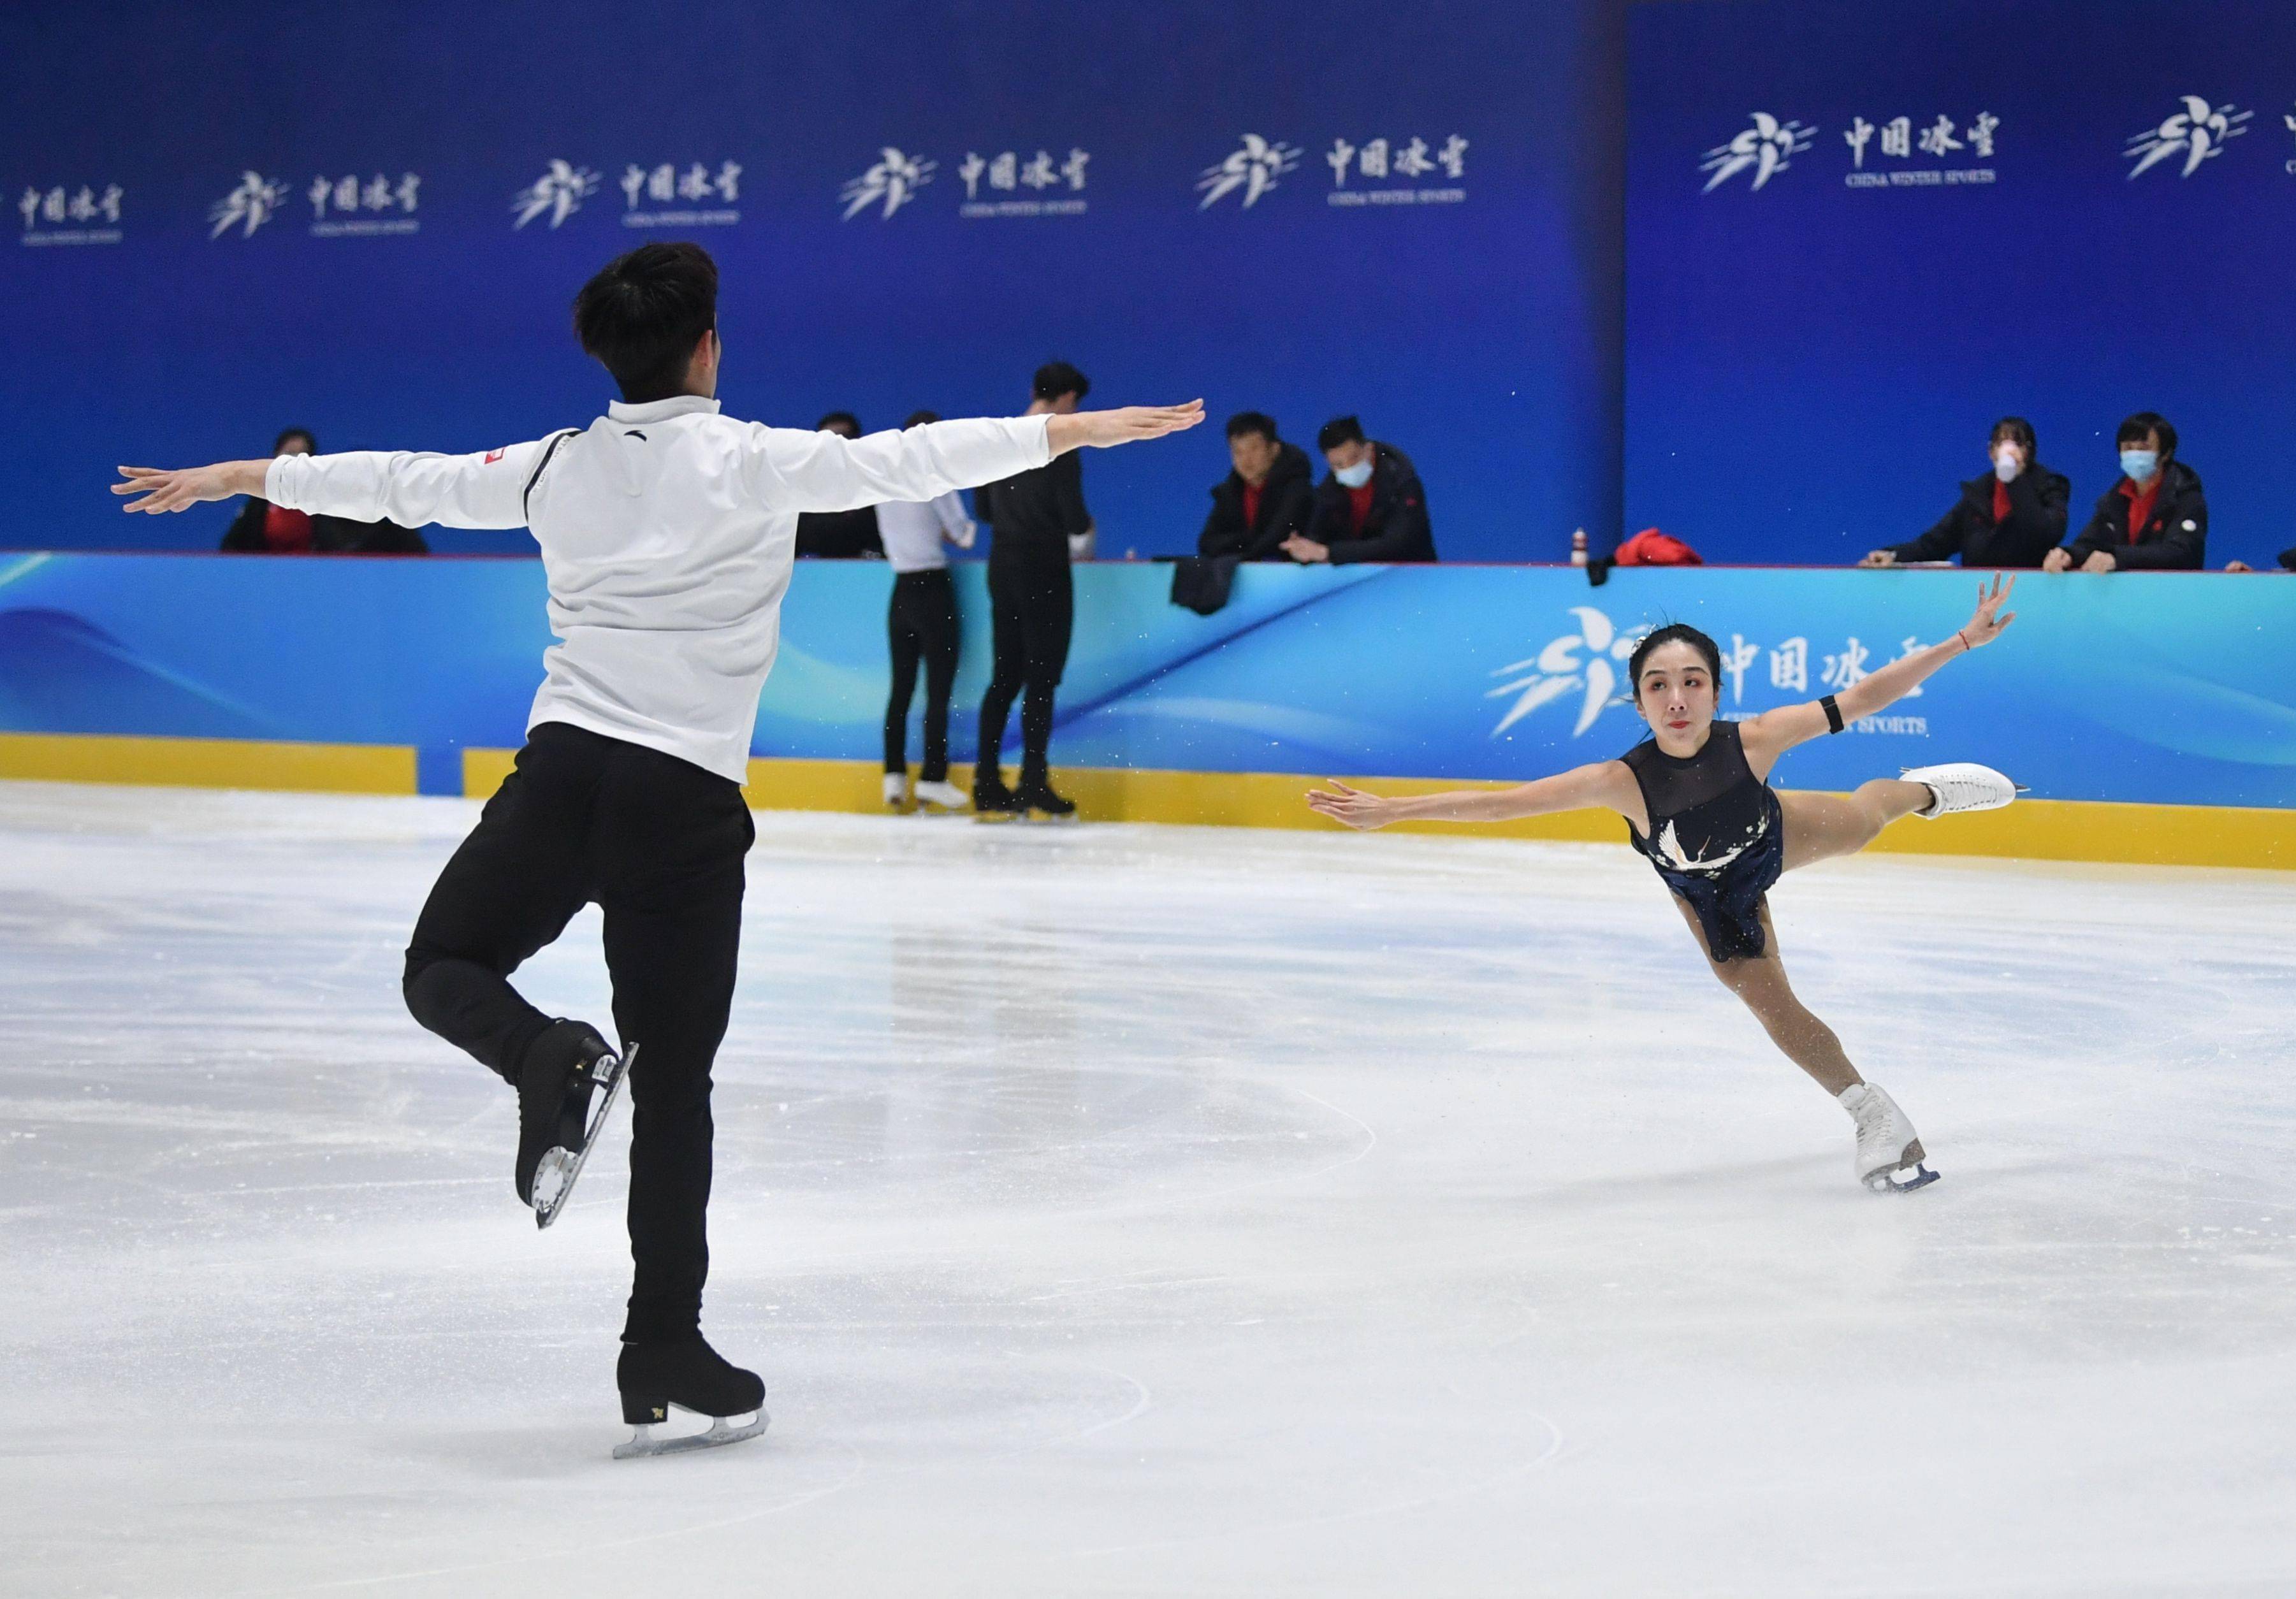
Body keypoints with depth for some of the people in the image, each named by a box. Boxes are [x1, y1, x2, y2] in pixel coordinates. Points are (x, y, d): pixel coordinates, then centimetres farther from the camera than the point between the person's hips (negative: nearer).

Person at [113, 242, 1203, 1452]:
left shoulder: (555, 467, 8)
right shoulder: (751, 462, -3)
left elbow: (400, 482, 18)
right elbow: (908, 461, -8)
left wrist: (241, 478, 32)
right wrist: (1079, 431, -4)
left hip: (564, 771, 2)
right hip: (687, 807, -1)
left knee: (445, 968, 21)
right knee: (675, 1084, 5)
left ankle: (549, 1054, -14)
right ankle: (663, 1351, 4)